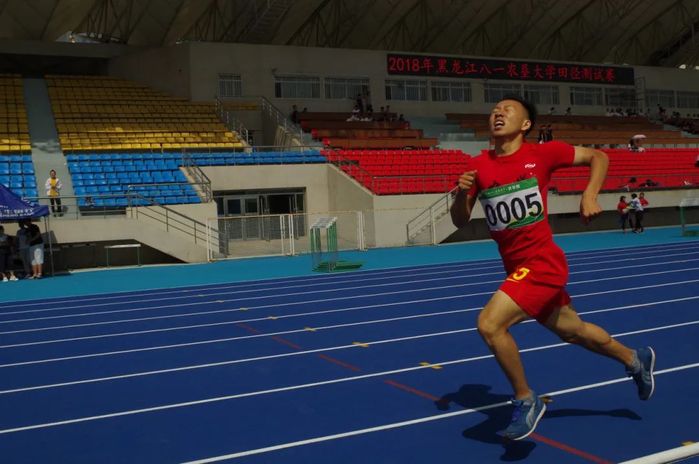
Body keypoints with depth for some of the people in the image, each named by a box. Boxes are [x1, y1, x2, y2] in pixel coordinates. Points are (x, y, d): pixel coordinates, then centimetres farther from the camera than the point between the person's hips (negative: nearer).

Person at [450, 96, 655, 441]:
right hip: (517, 268, 6)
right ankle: (636, 360, 48)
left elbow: (598, 157, 3)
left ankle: (526, 402, 1)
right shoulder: (479, 166, 3)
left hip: (541, 263, -6)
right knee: (574, 332, 21)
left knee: (489, 324, -20)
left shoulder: (541, 154, -9)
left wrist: (590, 196, -13)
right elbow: (460, 221, 6)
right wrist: (462, 193, -14)